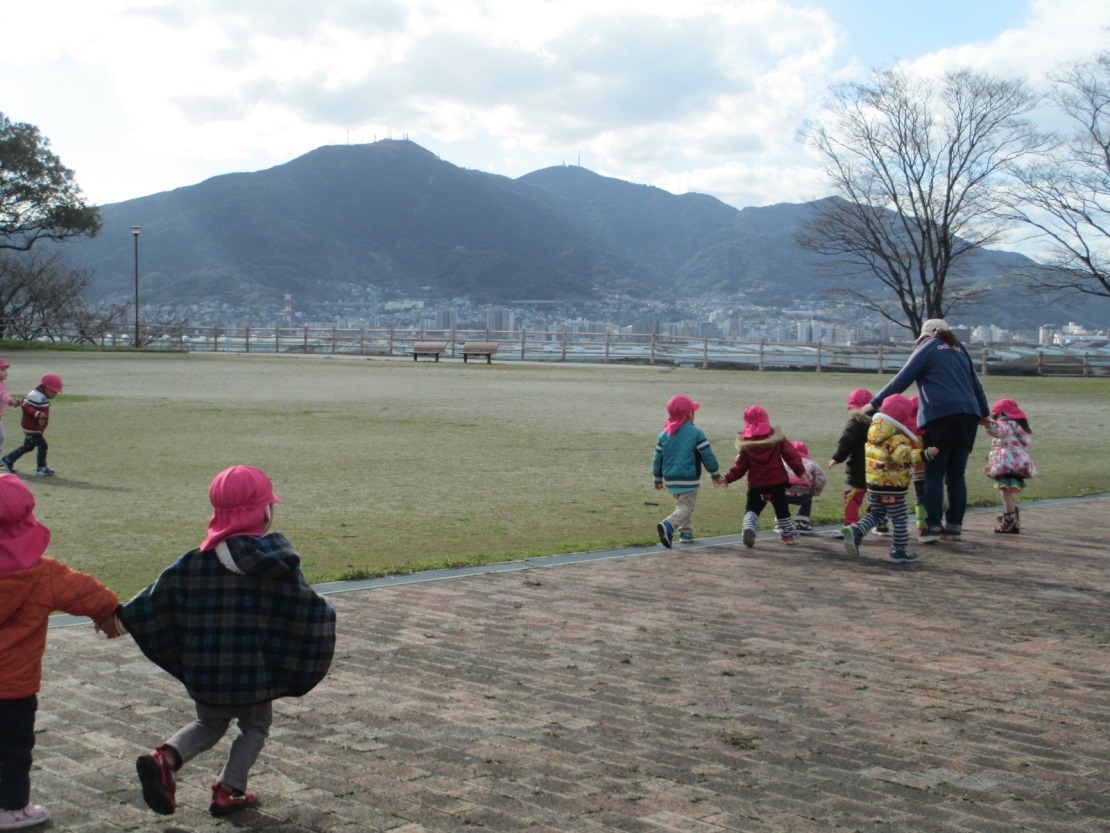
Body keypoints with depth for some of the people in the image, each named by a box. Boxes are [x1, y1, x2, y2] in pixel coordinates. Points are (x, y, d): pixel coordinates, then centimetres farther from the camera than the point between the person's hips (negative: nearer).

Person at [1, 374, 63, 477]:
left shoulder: (42, 396, 10)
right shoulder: (36, 396, -22)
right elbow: (26, 406, -31)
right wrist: (37, 414, -37)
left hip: (37, 428, 11)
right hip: (32, 428, -11)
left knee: (28, 446, 21)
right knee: (42, 446, -10)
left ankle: (8, 459, 35)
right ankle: (41, 467, 2)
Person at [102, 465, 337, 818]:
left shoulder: (197, 560, -2)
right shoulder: (276, 559, -12)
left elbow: (157, 597, 0)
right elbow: (306, 606, -10)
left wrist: (121, 617, 11)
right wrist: (326, 614, 10)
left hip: (204, 672, 3)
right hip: (254, 670, -3)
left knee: (209, 724, 25)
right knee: (255, 725, 22)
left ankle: (165, 758, 1)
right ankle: (228, 791, 15)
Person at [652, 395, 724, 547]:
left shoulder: (664, 435, 6)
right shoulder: (696, 433, -9)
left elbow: (657, 458, 9)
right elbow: (708, 456, -7)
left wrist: (658, 479, 20)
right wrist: (716, 474, 5)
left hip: (670, 479, 6)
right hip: (689, 479, -6)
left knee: (681, 505, 23)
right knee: (686, 507, -7)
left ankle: (685, 532, 23)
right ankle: (668, 525, -30)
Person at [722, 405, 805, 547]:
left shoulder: (746, 445, -6)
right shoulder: (778, 439, -4)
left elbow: (740, 466, -4)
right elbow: (791, 455, -6)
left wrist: (728, 478, 7)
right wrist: (800, 471, 1)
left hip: (756, 485, -1)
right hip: (777, 482, 1)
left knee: (751, 509, 7)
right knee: (781, 509, 17)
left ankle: (749, 528, -20)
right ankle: (788, 534, 27)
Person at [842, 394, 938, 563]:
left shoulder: (875, 433, 8)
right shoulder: (897, 438, -19)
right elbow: (903, 455, -37)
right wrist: (924, 454, -43)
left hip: (873, 484, 8)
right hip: (892, 486, -8)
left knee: (876, 513, 20)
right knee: (900, 518, 6)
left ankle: (855, 531, -3)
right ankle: (899, 551, 10)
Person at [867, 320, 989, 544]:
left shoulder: (928, 348, 6)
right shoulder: (960, 351, 23)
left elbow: (902, 380, 0)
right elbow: (976, 385, 31)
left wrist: (875, 403, 3)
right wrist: (984, 414, 44)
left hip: (941, 418, -6)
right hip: (968, 417, 6)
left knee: (934, 476, -1)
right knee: (957, 475, 12)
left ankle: (933, 527, -5)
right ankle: (954, 526, 13)